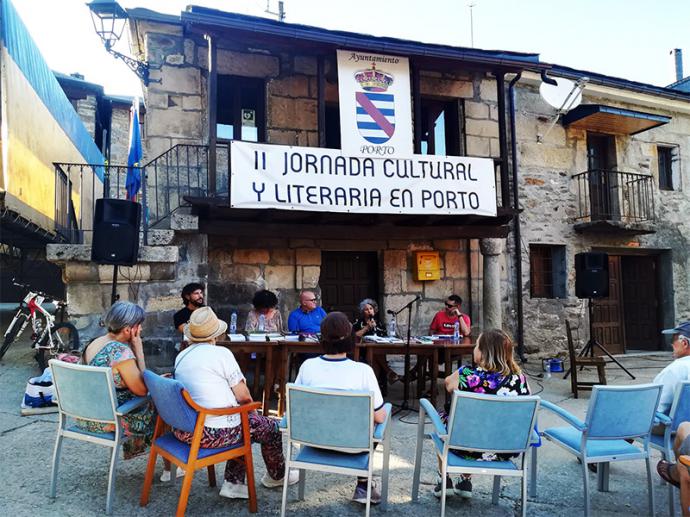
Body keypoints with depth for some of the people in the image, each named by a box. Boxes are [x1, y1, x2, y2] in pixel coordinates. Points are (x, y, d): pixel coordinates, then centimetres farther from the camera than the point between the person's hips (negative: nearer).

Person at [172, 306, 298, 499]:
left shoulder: (181, 357, 6)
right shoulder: (221, 353, -14)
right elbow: (243, 396, -12)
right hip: (214, 433, -7)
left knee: (247, 420, 27)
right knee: (271, 428, 14)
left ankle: (233, 483, 27)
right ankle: (277, 476, 39)